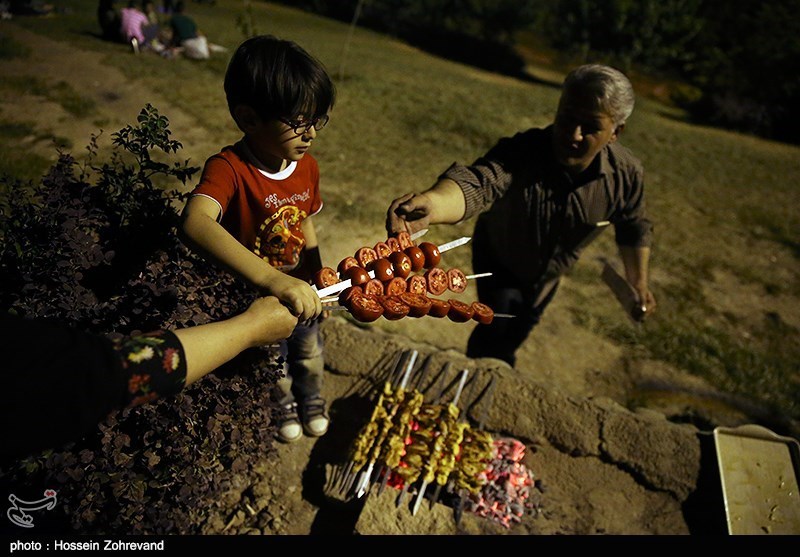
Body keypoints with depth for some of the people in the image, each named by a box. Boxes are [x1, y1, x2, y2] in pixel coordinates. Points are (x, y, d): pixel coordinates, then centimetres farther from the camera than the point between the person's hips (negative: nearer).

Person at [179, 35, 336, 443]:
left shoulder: (307, 166, -13)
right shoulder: (229, 169, -33)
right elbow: (194, 224, -52)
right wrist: (272, 279, -62)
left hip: (300, 293, 5)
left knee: (309, 354, 30)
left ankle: (312, 400, 61)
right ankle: (284, 408, 57)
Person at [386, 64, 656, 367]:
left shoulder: (626, 173, -28)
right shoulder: (522, 150, -41)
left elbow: (634, 228, -7)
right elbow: (477, 182, -63)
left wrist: (639, 281, -1)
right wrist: (431, 202, -84)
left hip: (548, 273, 4)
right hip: (497, 260, -4)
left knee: (518, 331, 23)